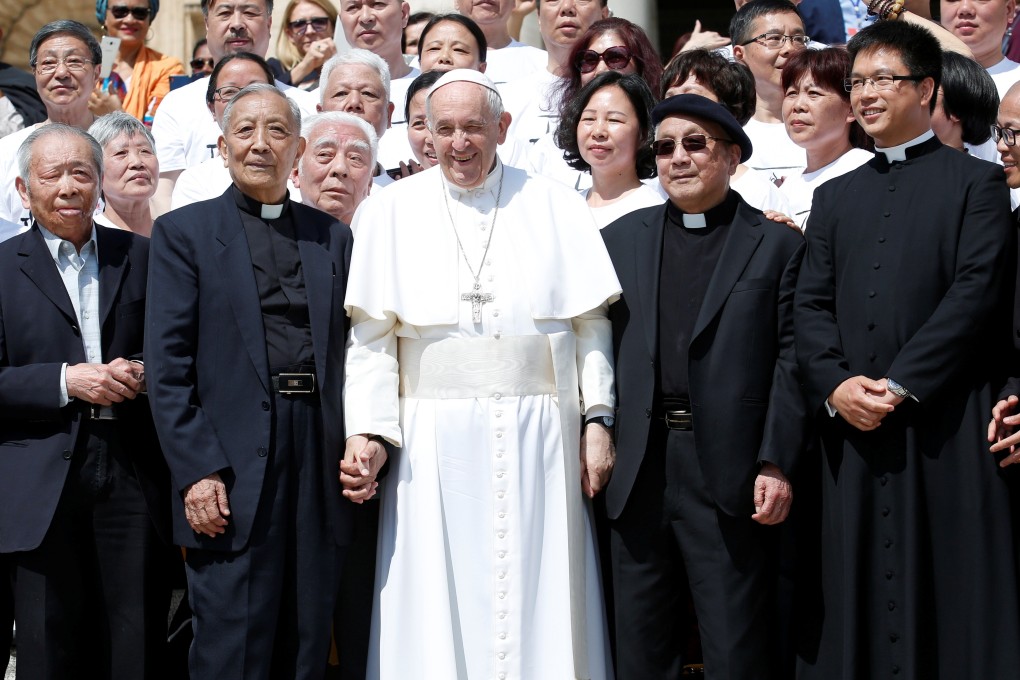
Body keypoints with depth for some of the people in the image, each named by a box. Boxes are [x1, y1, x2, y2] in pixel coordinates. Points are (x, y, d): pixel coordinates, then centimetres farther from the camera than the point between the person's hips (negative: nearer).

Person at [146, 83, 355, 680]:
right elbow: (168, 367, -3)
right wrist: (197, 472, -12)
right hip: (231, 477, -4)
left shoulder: (332, 237, 15)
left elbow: (345, 351, 15)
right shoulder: (185, 232, 4)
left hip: (321, 468, 4)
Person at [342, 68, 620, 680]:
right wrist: (367, 433, -8)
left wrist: (598, 421, -1)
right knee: (435, 610, 0)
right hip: (433, 440, 0)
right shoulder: (391, 211, 7)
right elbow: (371, 337, 2)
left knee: (540, 608, 2)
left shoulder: (555, 206, 8)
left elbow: (591, 322, 6)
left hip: (538, 437, 0)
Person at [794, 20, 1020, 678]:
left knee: (949, 598, -3)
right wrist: (835, 385, -8)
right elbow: (811, 306, 10)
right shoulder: (835, 197, 19)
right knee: (859, 595, 3)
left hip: (946, 428, -4)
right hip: (853, 430, 4)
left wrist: (899, 384, -14)